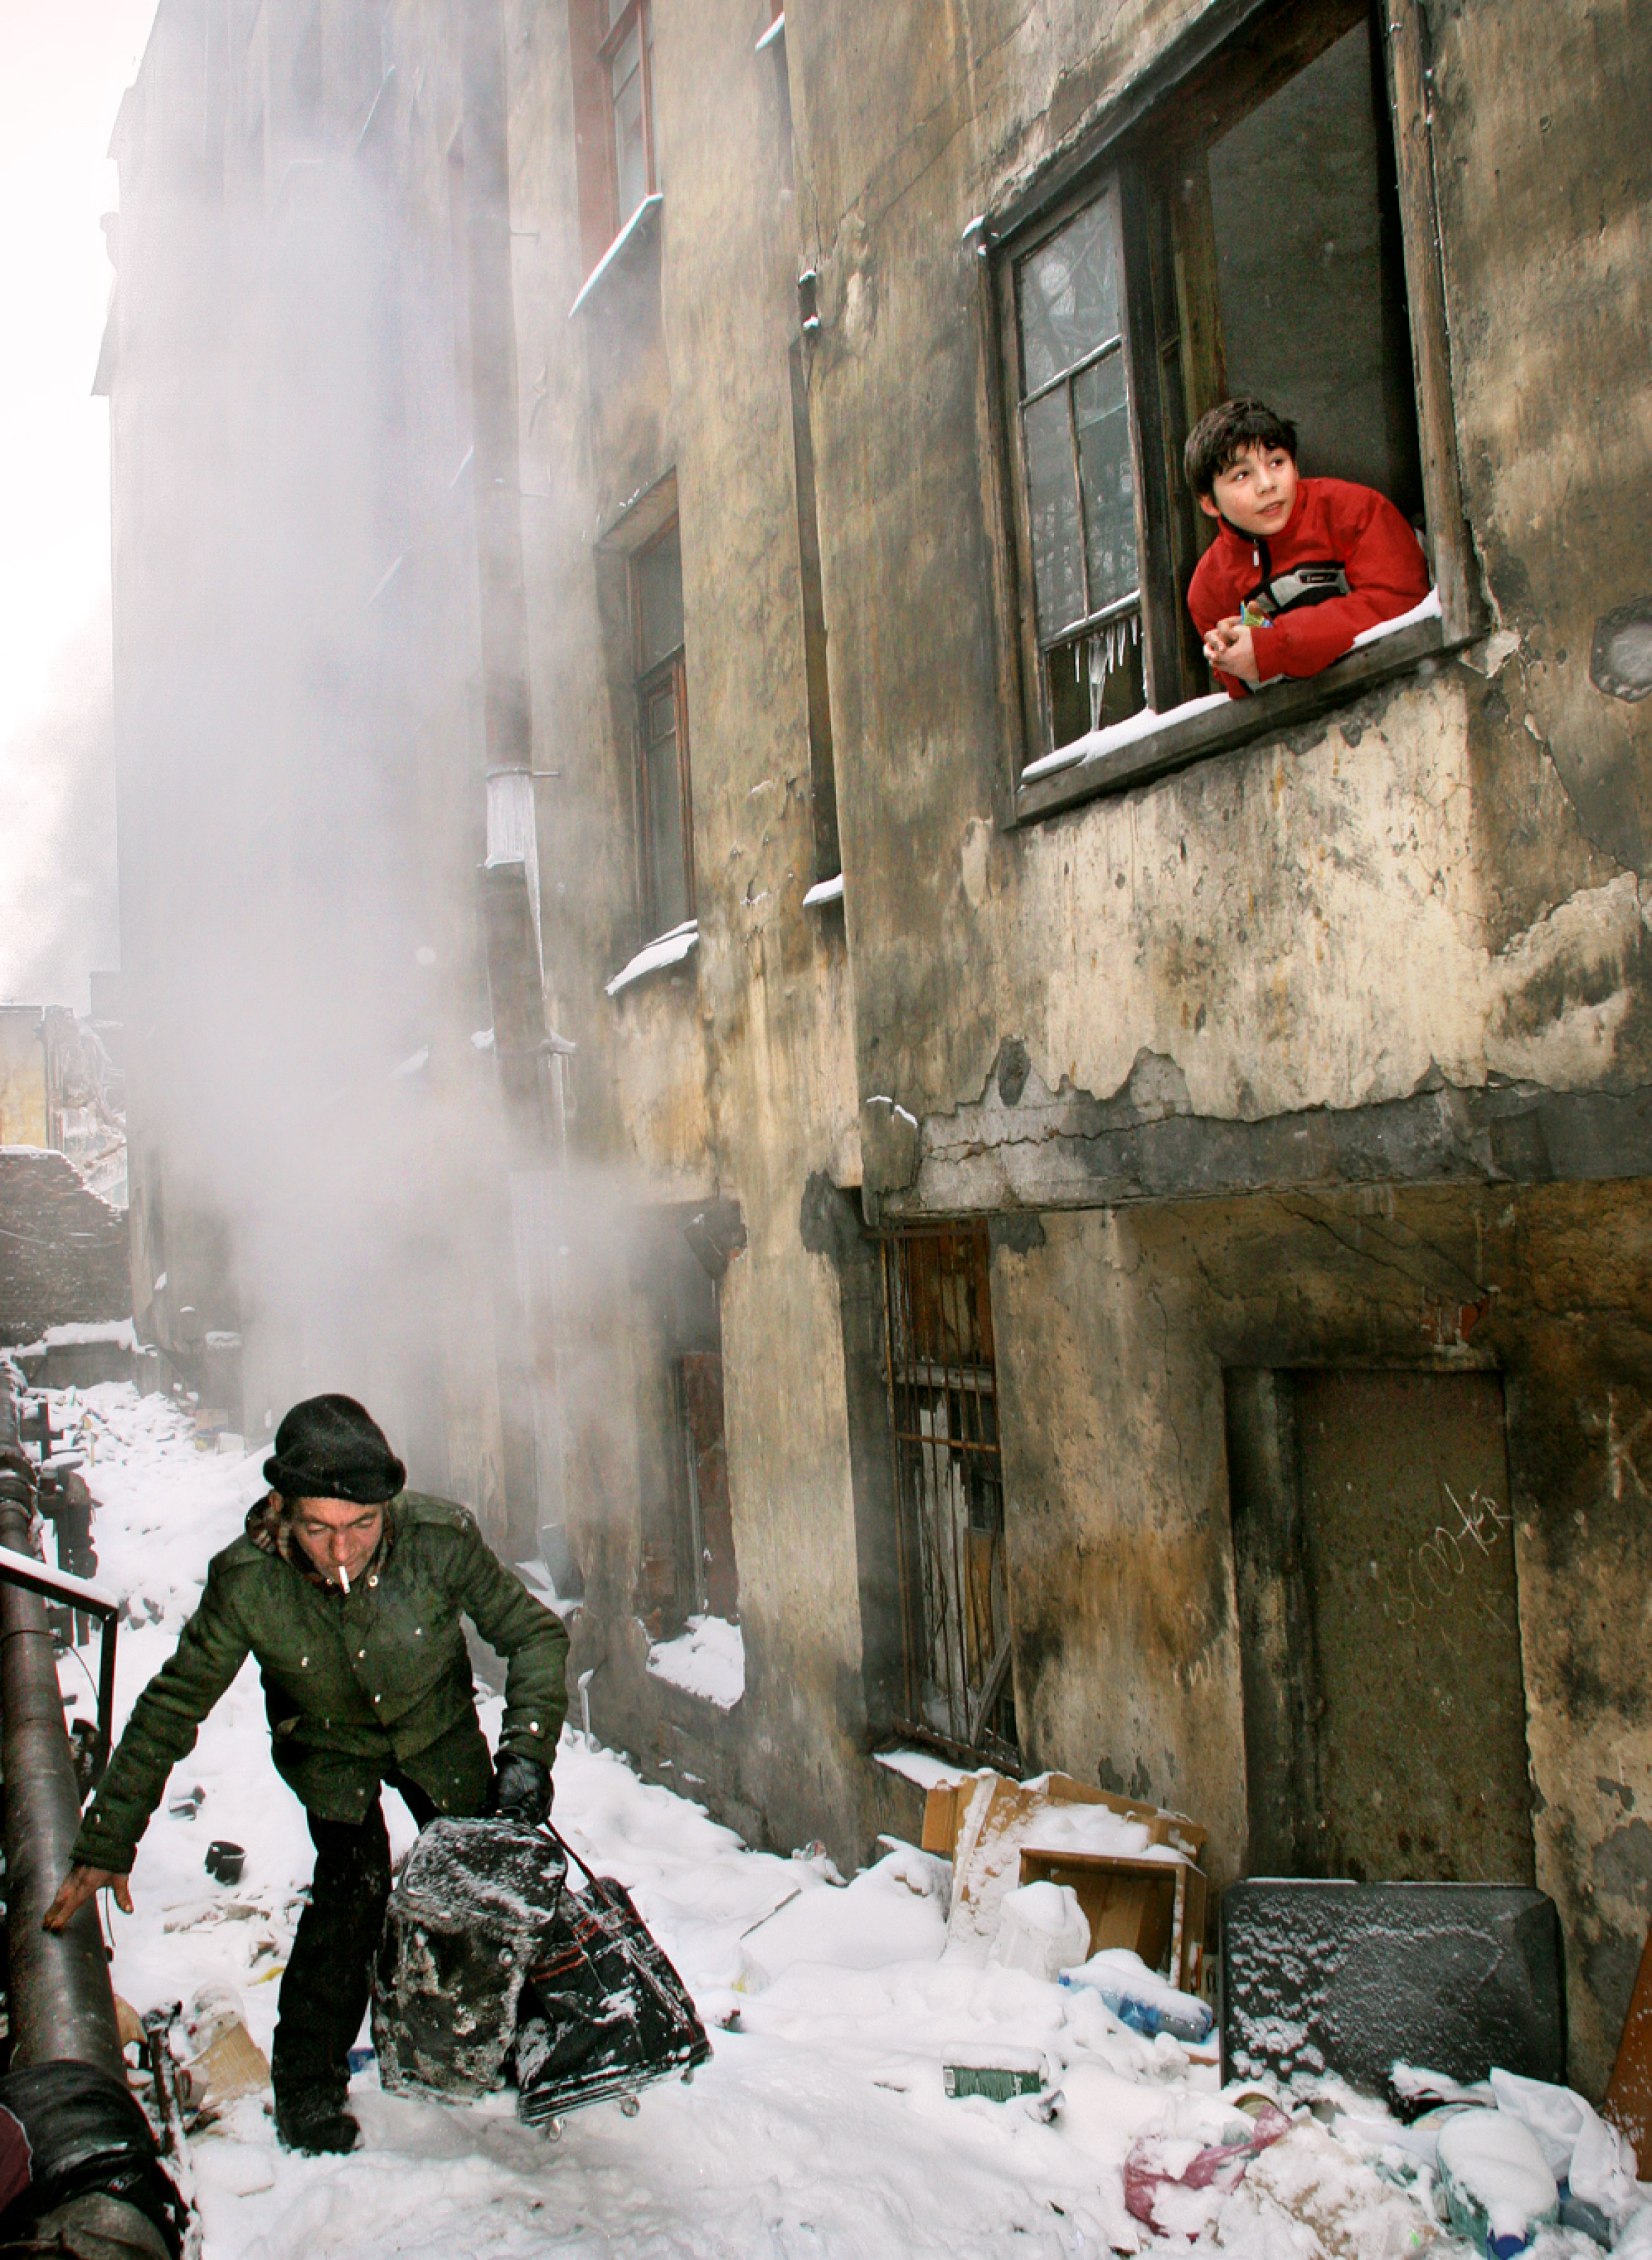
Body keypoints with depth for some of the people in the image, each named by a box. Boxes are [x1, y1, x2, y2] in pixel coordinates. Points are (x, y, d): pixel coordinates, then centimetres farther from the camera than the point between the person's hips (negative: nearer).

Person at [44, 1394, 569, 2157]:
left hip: (438, 1734, 1)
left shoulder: (440, 1538, -35)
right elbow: (172, 1707, -18)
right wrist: (107, 1843, -14)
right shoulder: (247, 1581, -33)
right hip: (330, 1747, -1)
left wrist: (526, 1750, -30)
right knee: (353, 1882, -18)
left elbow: (534, 1634, -19)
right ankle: (306, 2087, 3)